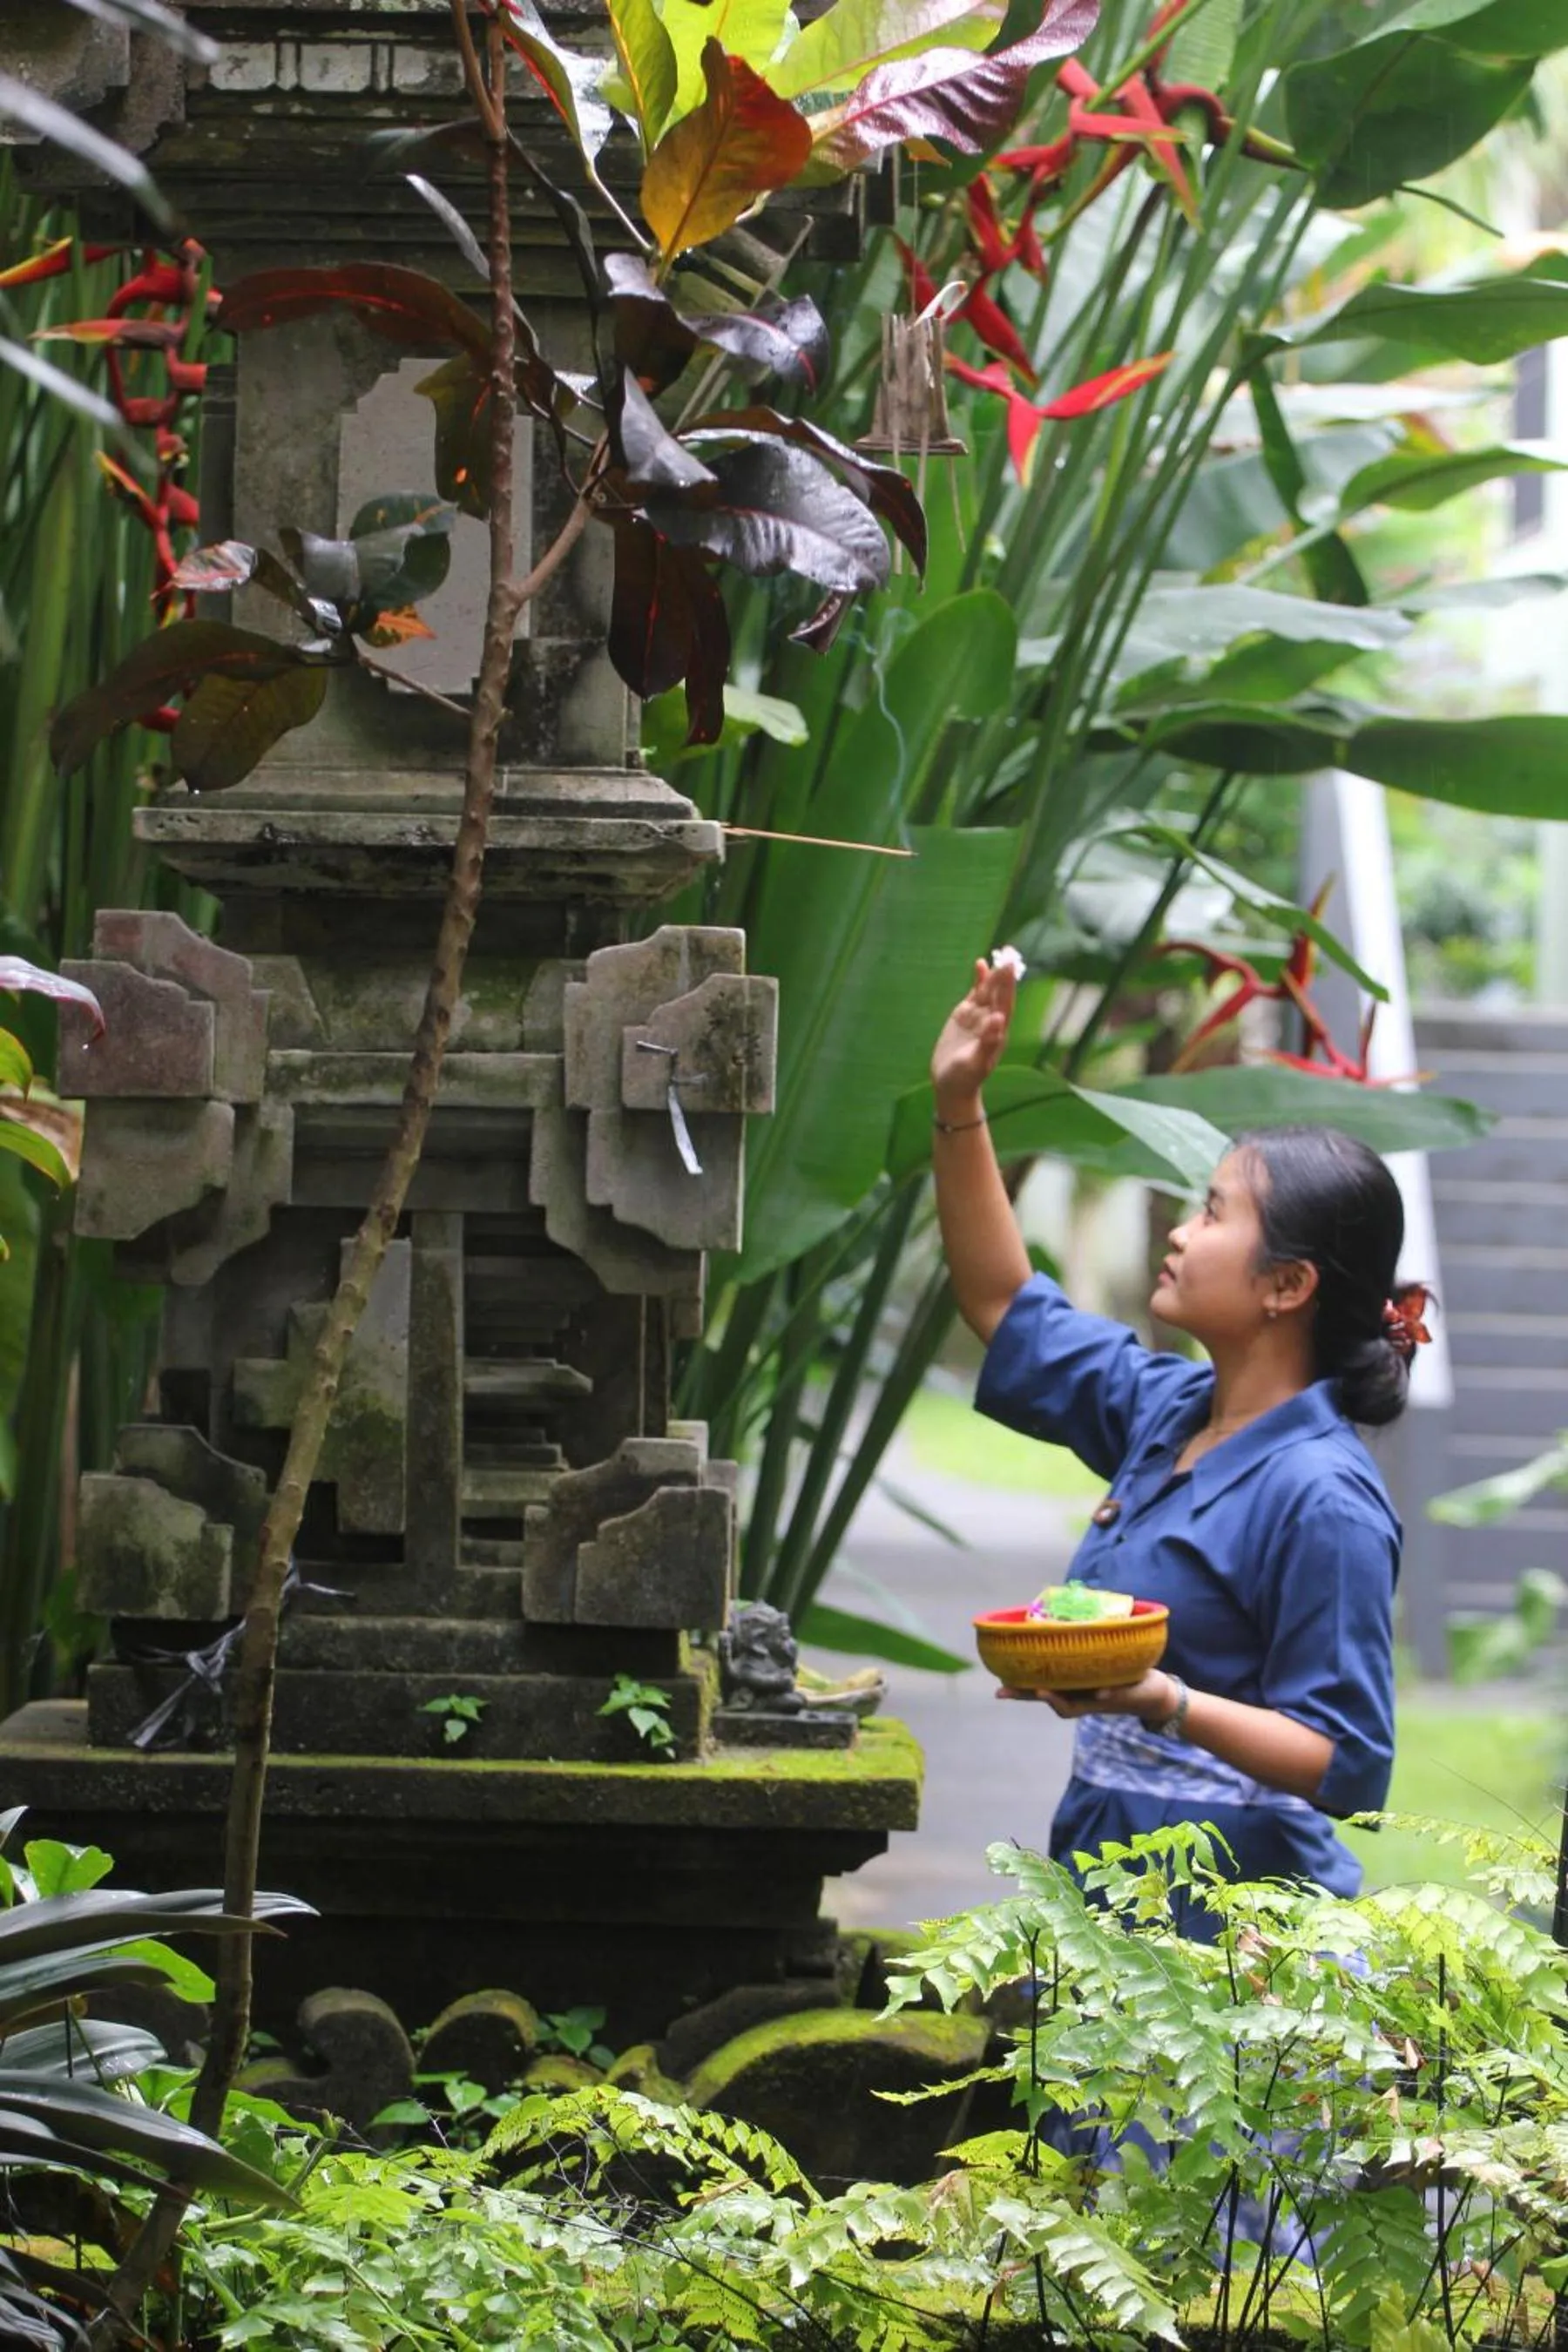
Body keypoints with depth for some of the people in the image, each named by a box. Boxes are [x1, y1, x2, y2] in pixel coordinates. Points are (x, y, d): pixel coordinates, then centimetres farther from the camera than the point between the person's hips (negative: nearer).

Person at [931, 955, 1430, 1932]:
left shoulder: (1322, 1497, -17)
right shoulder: (1166, 1410, 8)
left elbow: (1350, 1768, -19)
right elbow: (1007, 1305, 25)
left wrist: (1162, 1704, -30)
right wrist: (959, 1105, 18)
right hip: (1102, 1879, 8)